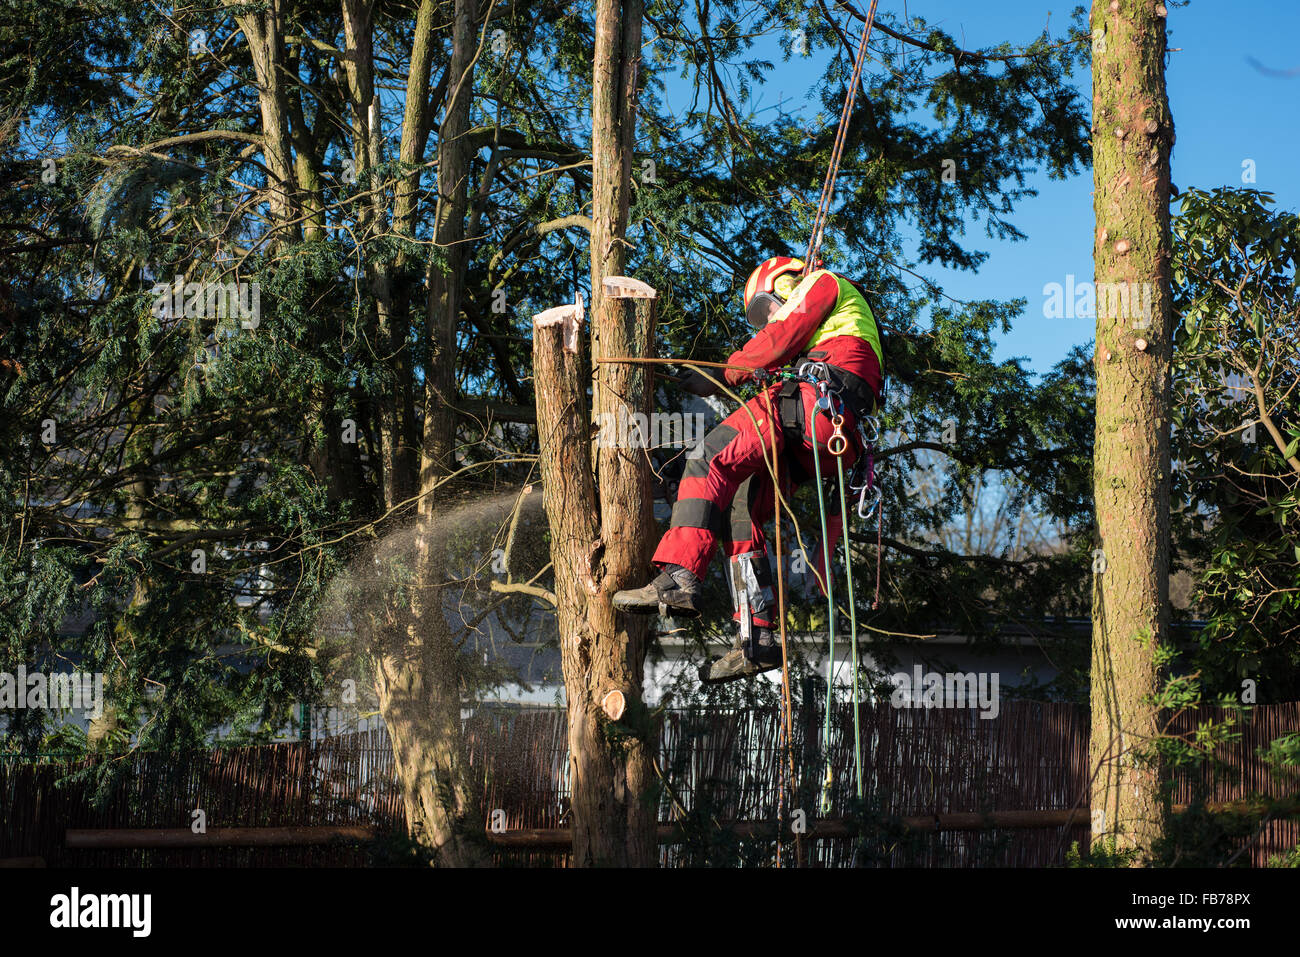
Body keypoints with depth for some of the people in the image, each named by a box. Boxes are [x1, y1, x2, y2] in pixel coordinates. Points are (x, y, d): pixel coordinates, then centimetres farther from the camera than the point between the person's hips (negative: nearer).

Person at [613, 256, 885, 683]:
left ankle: (678, 578, -34)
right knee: (741, 509, 6)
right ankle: (757, 637, -4)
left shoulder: (822, 283, 20)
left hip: (816, 402, -9)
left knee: (710, 462, -17)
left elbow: (779, 340, 5)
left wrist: (719, 376, 11)